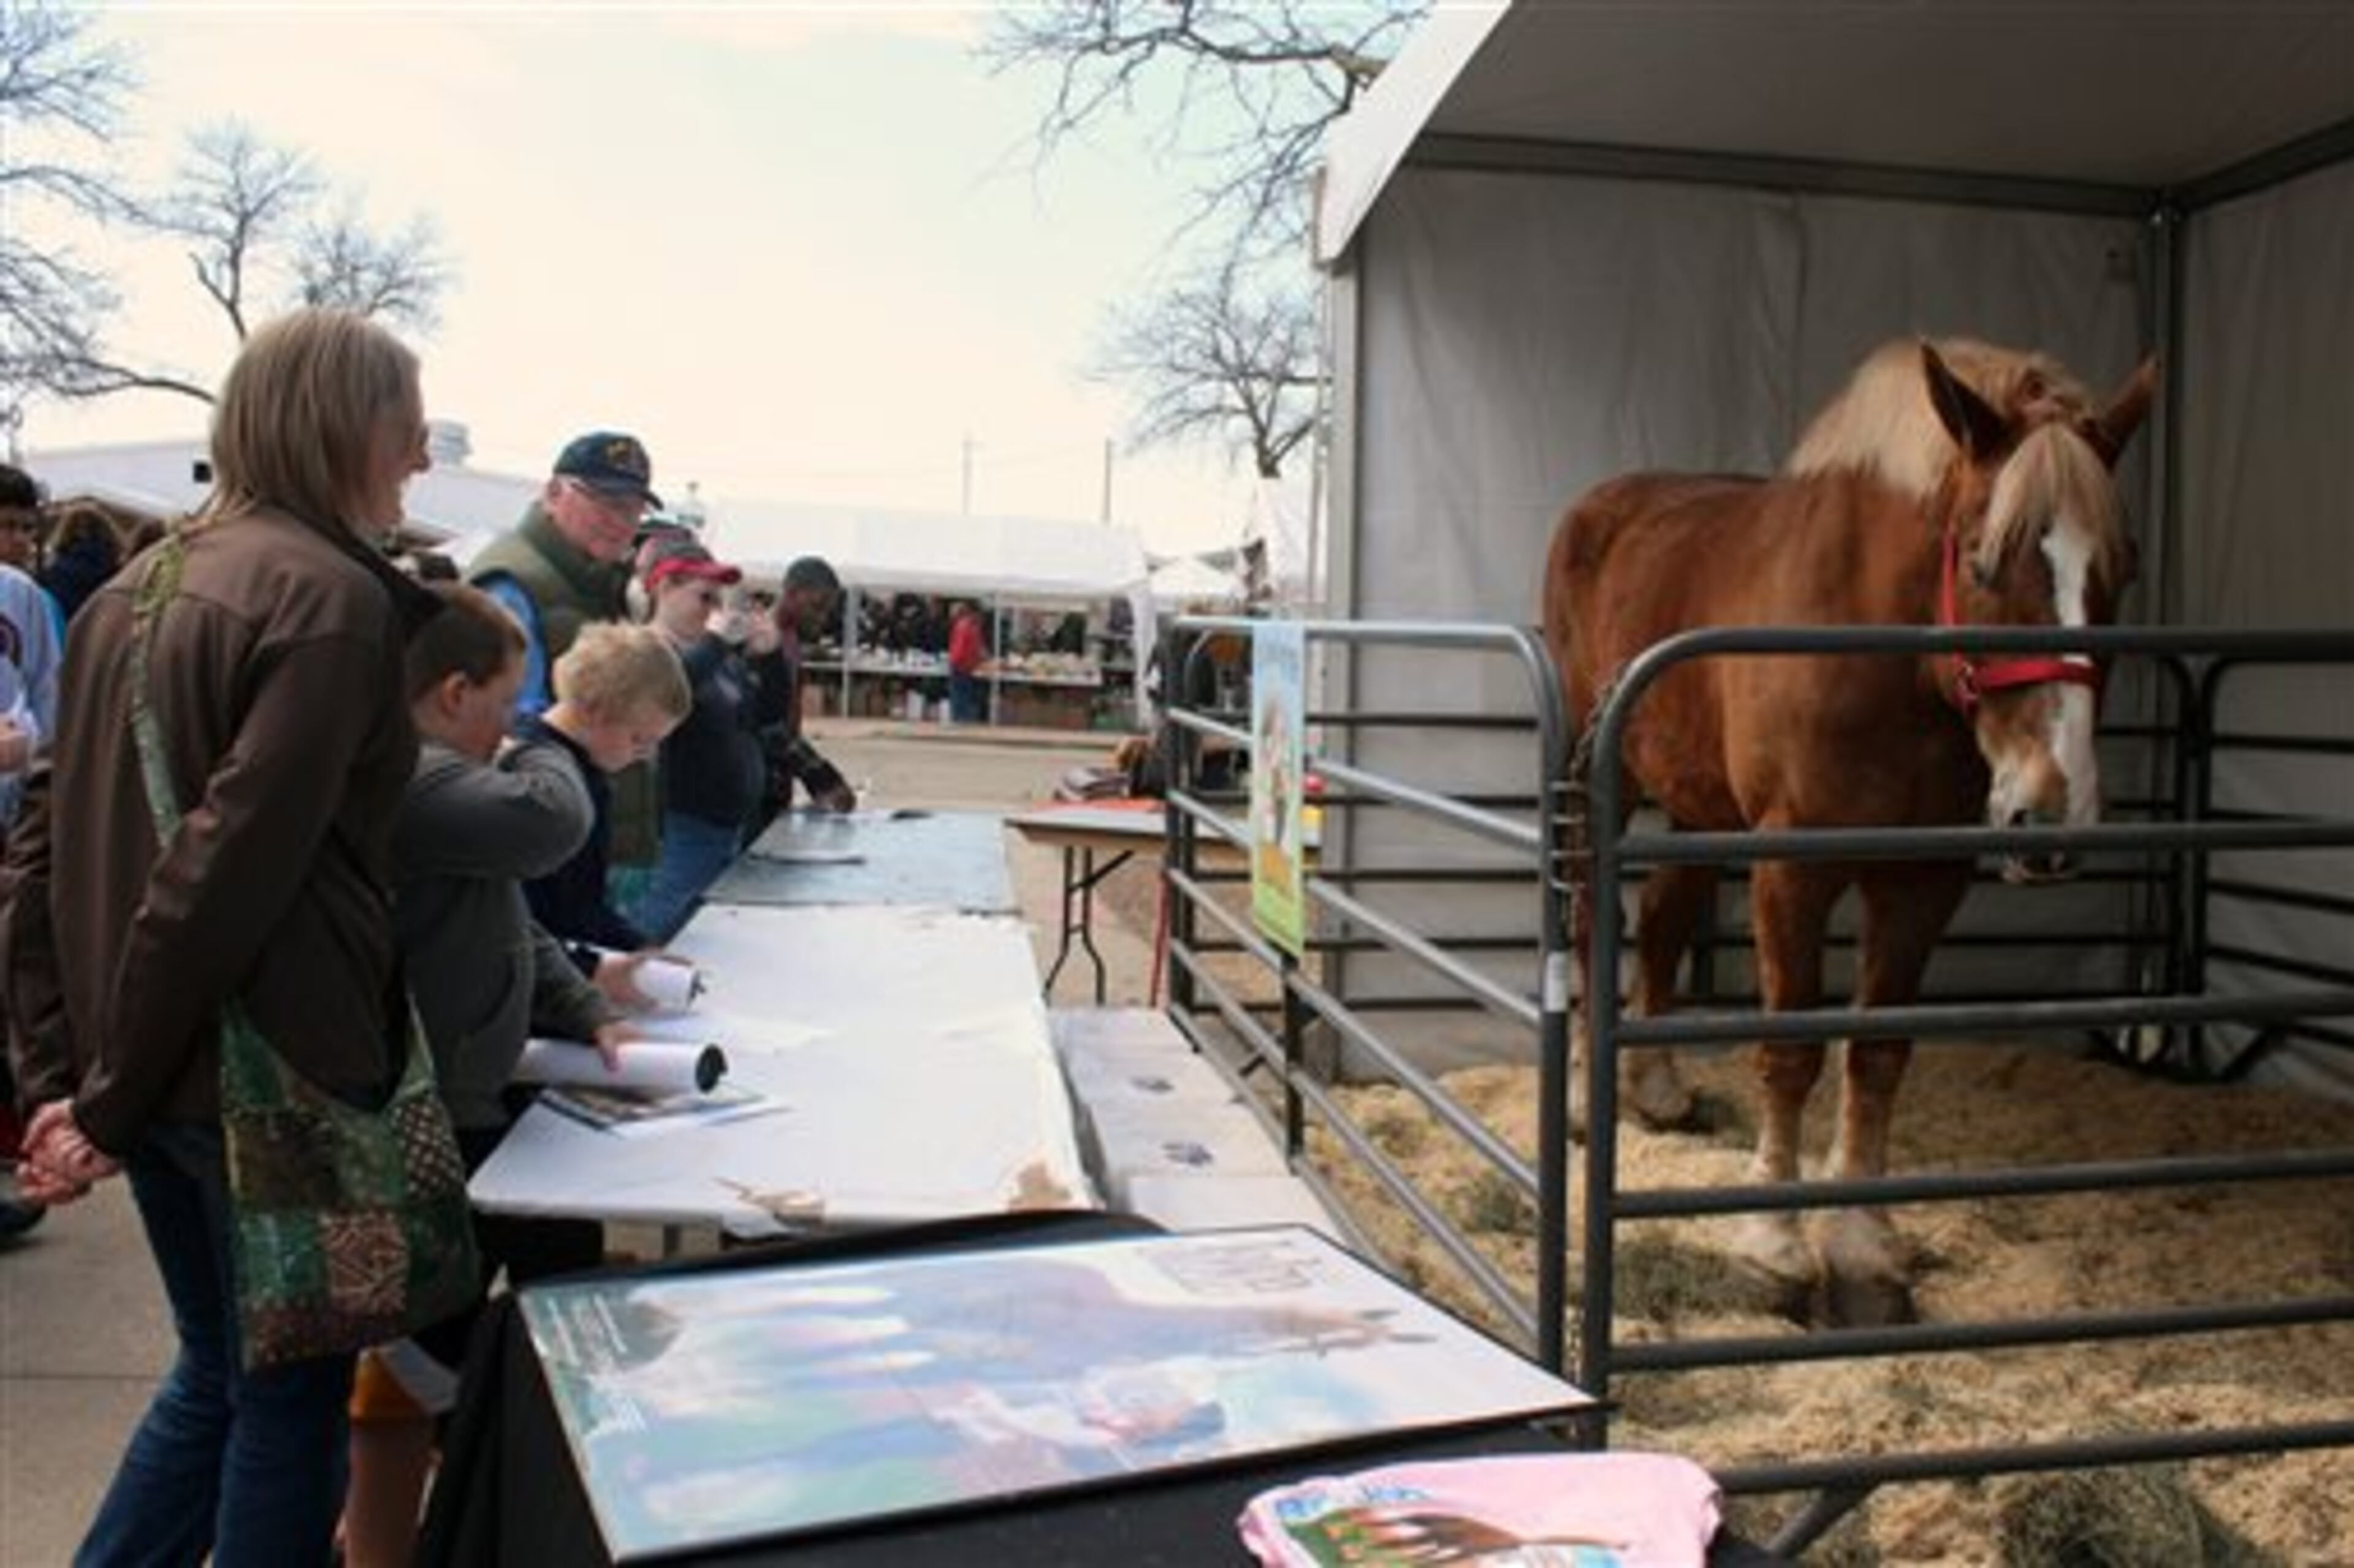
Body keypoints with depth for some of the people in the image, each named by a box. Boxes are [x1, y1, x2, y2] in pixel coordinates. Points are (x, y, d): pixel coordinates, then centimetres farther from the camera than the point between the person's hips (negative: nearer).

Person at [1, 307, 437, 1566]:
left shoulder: (130, 590, 11)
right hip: (269, 1070, -8)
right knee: (293, 1391, 11)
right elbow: (234, 867, -23)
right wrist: (110, 1099, -14)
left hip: (148, 1063, 8)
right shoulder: (334, 597, -16)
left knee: (218, 1370, 24)